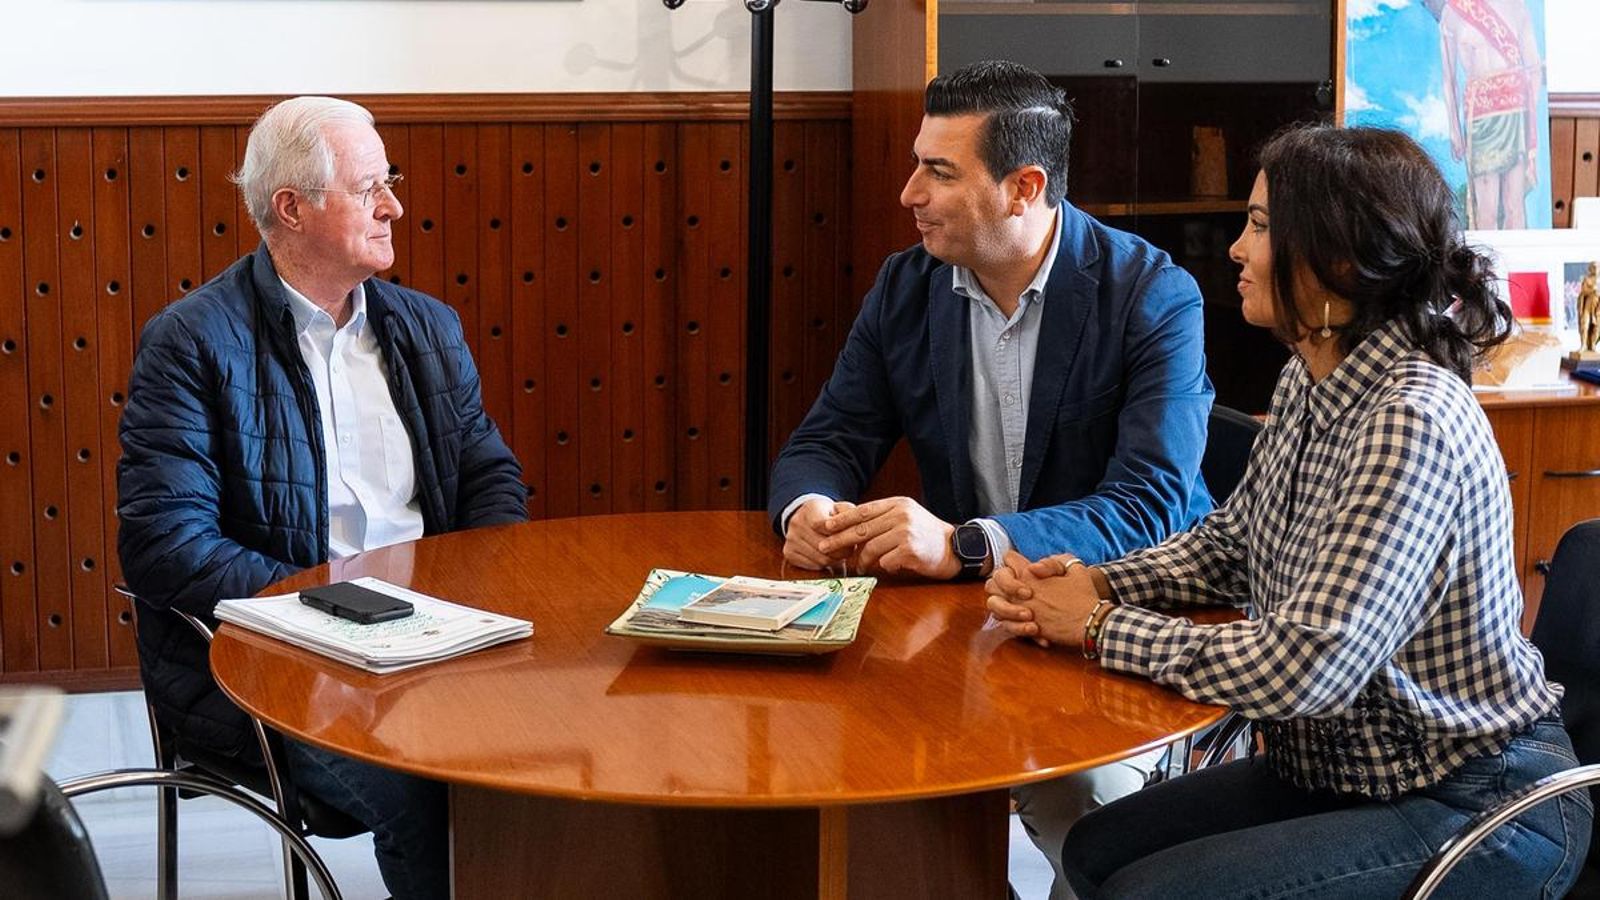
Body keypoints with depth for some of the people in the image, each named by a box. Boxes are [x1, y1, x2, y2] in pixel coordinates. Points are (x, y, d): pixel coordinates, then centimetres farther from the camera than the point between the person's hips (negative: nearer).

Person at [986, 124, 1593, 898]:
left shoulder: (1410, 423, -27)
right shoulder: (1308, 384, 2)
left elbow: (1306, 668, -31)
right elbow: (1228, 544, 15)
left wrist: (1102, 627, -19)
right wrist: (1092, 584, -4)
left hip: (1479, 806, -9)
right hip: (1344, 770, 9)